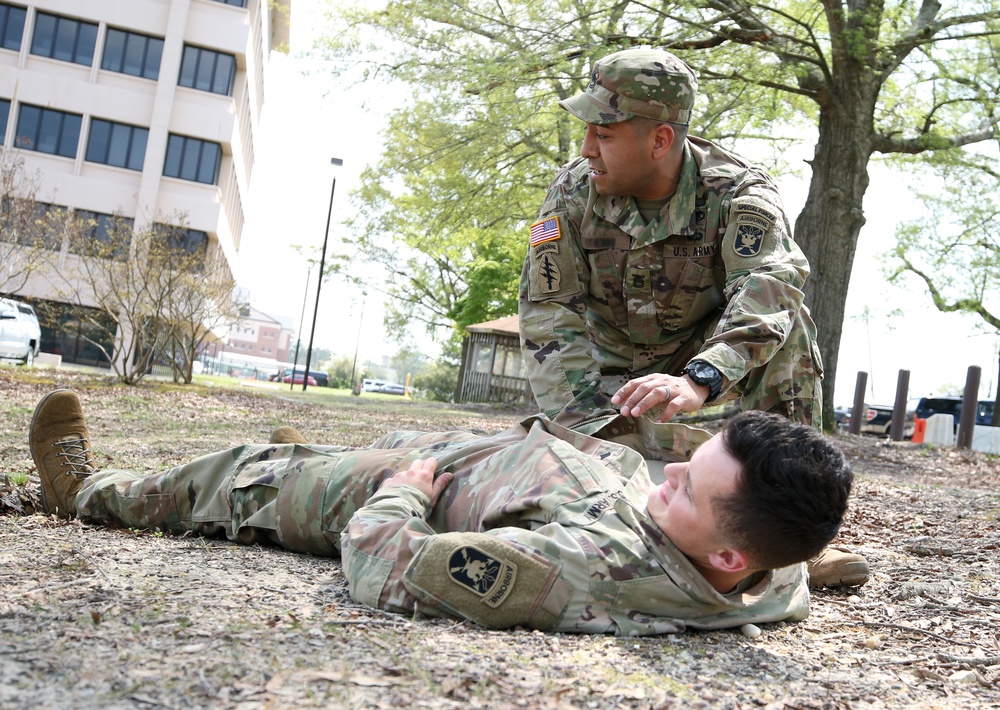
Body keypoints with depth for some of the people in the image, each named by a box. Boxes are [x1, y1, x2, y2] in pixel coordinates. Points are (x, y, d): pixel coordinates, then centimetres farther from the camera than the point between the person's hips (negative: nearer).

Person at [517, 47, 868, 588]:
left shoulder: (737, 192, -23)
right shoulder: (573, 192, -16)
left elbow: (766, 288, -41)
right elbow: (548, 310, -20)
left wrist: (698, 380, -60)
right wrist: (593, 417, -35)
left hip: (701, 355, -1)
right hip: (610, 369, 1)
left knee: (785, 321, -31)